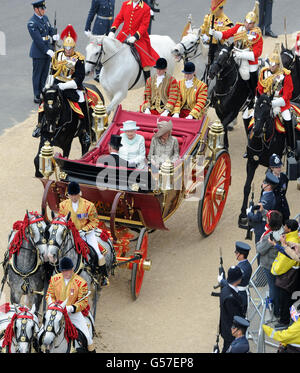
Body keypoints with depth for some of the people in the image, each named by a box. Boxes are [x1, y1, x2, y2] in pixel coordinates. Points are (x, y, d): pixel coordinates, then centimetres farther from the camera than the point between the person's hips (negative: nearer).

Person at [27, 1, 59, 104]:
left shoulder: (45, 17, 6)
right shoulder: (32, 23, -19)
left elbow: (50, 29, 16)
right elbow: (38, 40, -22)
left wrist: (54, 34, -7)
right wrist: (47, 51, -24)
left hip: (47, 50, 7)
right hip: (38, 52, -7)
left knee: (45, 73, 16)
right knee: (37, 74, 2)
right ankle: (37, 96, 9)